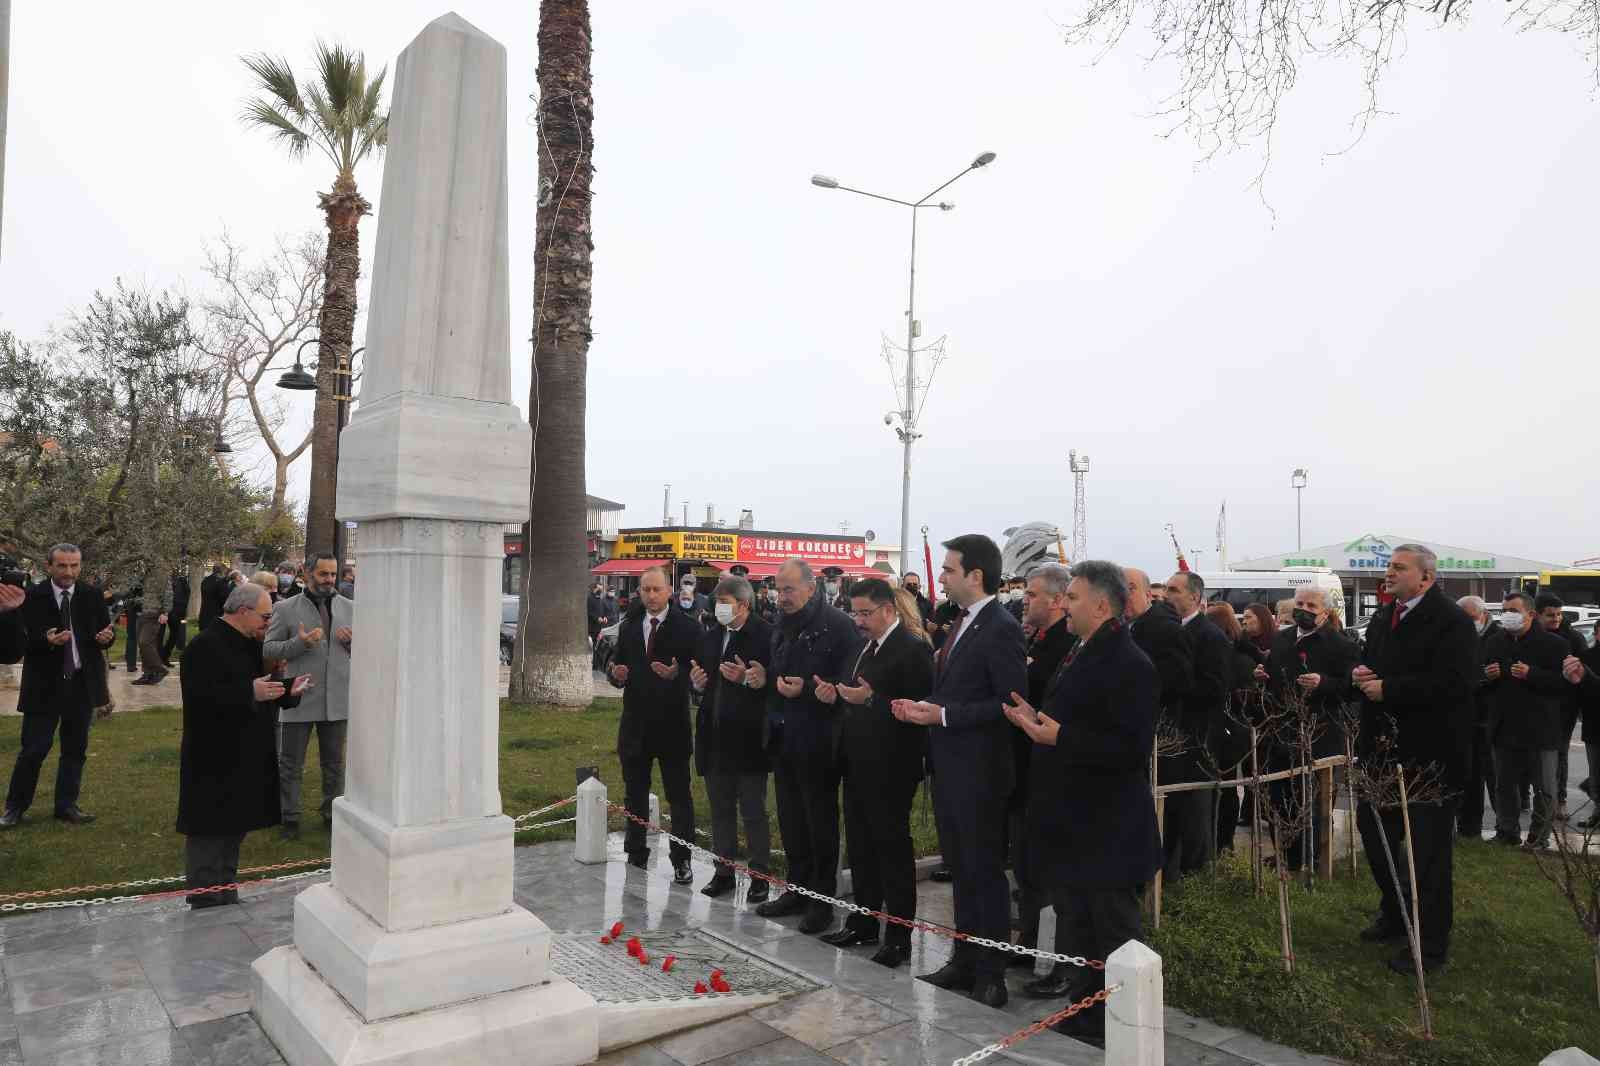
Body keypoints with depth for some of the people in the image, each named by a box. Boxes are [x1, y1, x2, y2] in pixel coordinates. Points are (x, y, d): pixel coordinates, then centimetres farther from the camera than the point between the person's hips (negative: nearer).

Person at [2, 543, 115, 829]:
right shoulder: (33, 597, -7)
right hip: (44, 684, -3)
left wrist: (107, 636, -18)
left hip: (83, 683, 3)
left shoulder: (92, 596, 1)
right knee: (34, 748, 0)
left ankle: (66, 805, 24)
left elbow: (107, 629, 5)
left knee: (75, 749, 12)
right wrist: (47, 641, -28)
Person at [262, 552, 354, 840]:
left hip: (337, 699, 3)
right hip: (298, 698, -2)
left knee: (334, 762, 15)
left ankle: (333, 813, 28)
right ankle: (290, 817, 21)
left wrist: (353, 640, -11)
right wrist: (300, 643, -20)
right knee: (290, 763, 7)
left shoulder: (350, 608, 6)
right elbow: (267, 649, -5)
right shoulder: (286, 608, -2)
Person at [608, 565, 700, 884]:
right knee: (635, 793, 15)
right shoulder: (628, 627, 8)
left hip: (672, 723, -5)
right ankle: (636, 854, 28)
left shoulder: (688, 627, -8)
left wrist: (676, 674, -29)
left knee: (679, 795, 4)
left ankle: (681, 860, 12)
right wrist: (617, 675, -12)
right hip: (635, 723, 5)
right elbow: (618, 667, 10)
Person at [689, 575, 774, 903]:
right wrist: (697, 683, 0)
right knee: (720, 809, 16)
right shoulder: (711, 637, 10)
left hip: (748, 737, -7)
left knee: (753, 811, 5)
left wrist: (746, 679, -26)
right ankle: (724, 873, 28)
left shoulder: (765, 636, -12)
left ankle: (760, 876, 18)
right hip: (715, 737, 7)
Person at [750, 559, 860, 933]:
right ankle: (799, 889, 30)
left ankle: (823, 899, 18)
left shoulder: (837, 624, -14)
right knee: (790, 819, 16)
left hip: (817, 742, -8)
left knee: (821, 822, 5)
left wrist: (806, 690, -25)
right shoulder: (784, 627, 12)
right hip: (783, 737, 8)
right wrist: (764, 677, 2)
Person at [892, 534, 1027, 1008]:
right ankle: (964, 960, 31)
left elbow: (1010, 702, -21)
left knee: (985, 871, 4)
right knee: (960, 869, 18)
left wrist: (943, 714, -21)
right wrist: (923, 706, 0)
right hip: (948, 768, 9)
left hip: (978, 771, -9)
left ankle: (991, 973, 18)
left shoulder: (1001, 628, -17)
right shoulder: (962, 623, 11)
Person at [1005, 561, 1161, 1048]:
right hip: (1072, 824, 10)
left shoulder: (1130, 665, -20)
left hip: (1106, 829, -10)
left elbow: (1132, 748, -26)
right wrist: (1038, 720, 4)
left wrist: (1060, 736, -29)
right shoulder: (1081, 655, 11)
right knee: (1075, 925, 21)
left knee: (1114, 931, 6)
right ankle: (1085, 1012, 36)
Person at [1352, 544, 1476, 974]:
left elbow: (1450, 684, -25)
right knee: (1372, 826, 17)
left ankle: (1431, 944, 17)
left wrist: (1387, 688, -22)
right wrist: (1360, 673, -3)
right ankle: (1395, 913, 37)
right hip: (1383, 746, 8)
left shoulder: (1452, 621, -15)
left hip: (1429, 754, -8)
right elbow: (1368, 664, 20)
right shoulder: (1382, 618, 11)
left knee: (1430, 849, 4)